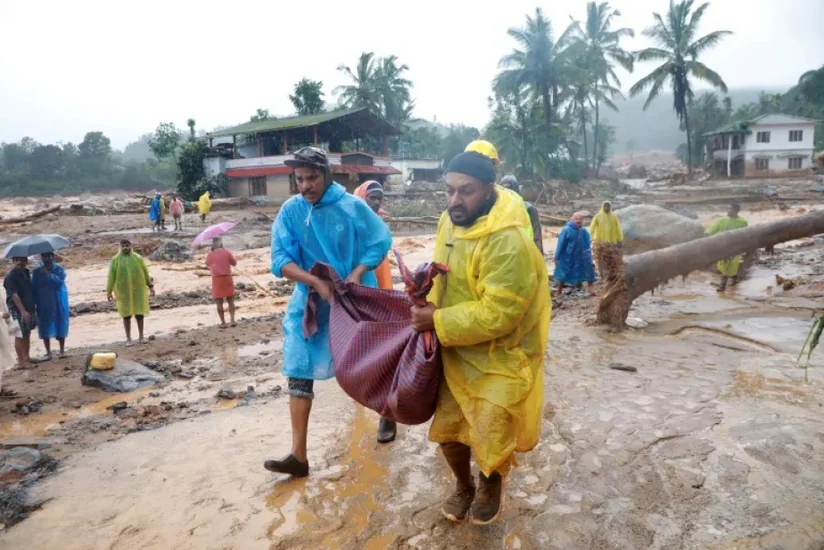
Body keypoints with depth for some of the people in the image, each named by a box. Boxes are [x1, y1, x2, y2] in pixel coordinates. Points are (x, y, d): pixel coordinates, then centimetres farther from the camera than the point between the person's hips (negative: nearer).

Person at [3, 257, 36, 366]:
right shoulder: (10, 276, -15)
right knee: (20, 335, 0)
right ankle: (21, 360, 7)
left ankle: (27, 356, 26)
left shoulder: (26, 272, 8)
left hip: (29, 308, 7)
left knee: (27, 333, 15)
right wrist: (23, 311, -27)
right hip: (17, 310, -7)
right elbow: (14, 295, -21)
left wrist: (33, 307, 18)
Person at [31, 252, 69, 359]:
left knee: (60, 326, 5)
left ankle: (62, 350, 16)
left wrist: (48, 274, -23)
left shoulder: (59, 269, -3)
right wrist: (34, 303, -2)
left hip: (59, 303, -1)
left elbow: (59, 281, -19)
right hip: (43, 304, 1)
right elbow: (34, 288, 3)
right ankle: (48, 352, 14)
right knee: (45, 328, 3)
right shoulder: (37, 271, 2)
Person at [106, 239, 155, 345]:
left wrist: (150, 286, 8)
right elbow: (111, 276, -2)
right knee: (126, 315, 4)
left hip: (138, 290, 1)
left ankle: (141, 336, 16)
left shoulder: (138, 258, 1)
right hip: (124, 291, -1)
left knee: (139, 313, 4)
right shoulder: (115, 260, -1)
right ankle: (128, 338, 12)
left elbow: (145, 272, 7)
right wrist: (108, 291, -5)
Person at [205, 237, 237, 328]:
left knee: (219, 302, 5)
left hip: (217, 279, -1)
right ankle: (232, 320, 7)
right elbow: (234, 263, 6)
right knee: (231, 300, 12)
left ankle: (223, 322, 6)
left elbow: (208, 265, 16)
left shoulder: (210, 255, -1)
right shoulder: (227, 252, -3)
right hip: (227, 278, 1)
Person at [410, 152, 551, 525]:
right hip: (456, 350, 7)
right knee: (447, 427, 14)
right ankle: (464, 485, 42)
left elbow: (497, 314, -30)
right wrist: (431, 303, -7)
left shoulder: (508, 242, -29)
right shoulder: (450, 221, -3)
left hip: (500, 357, -7)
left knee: (490, 435, 3)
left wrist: (438, 322, -25)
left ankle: (491, 484, 38)